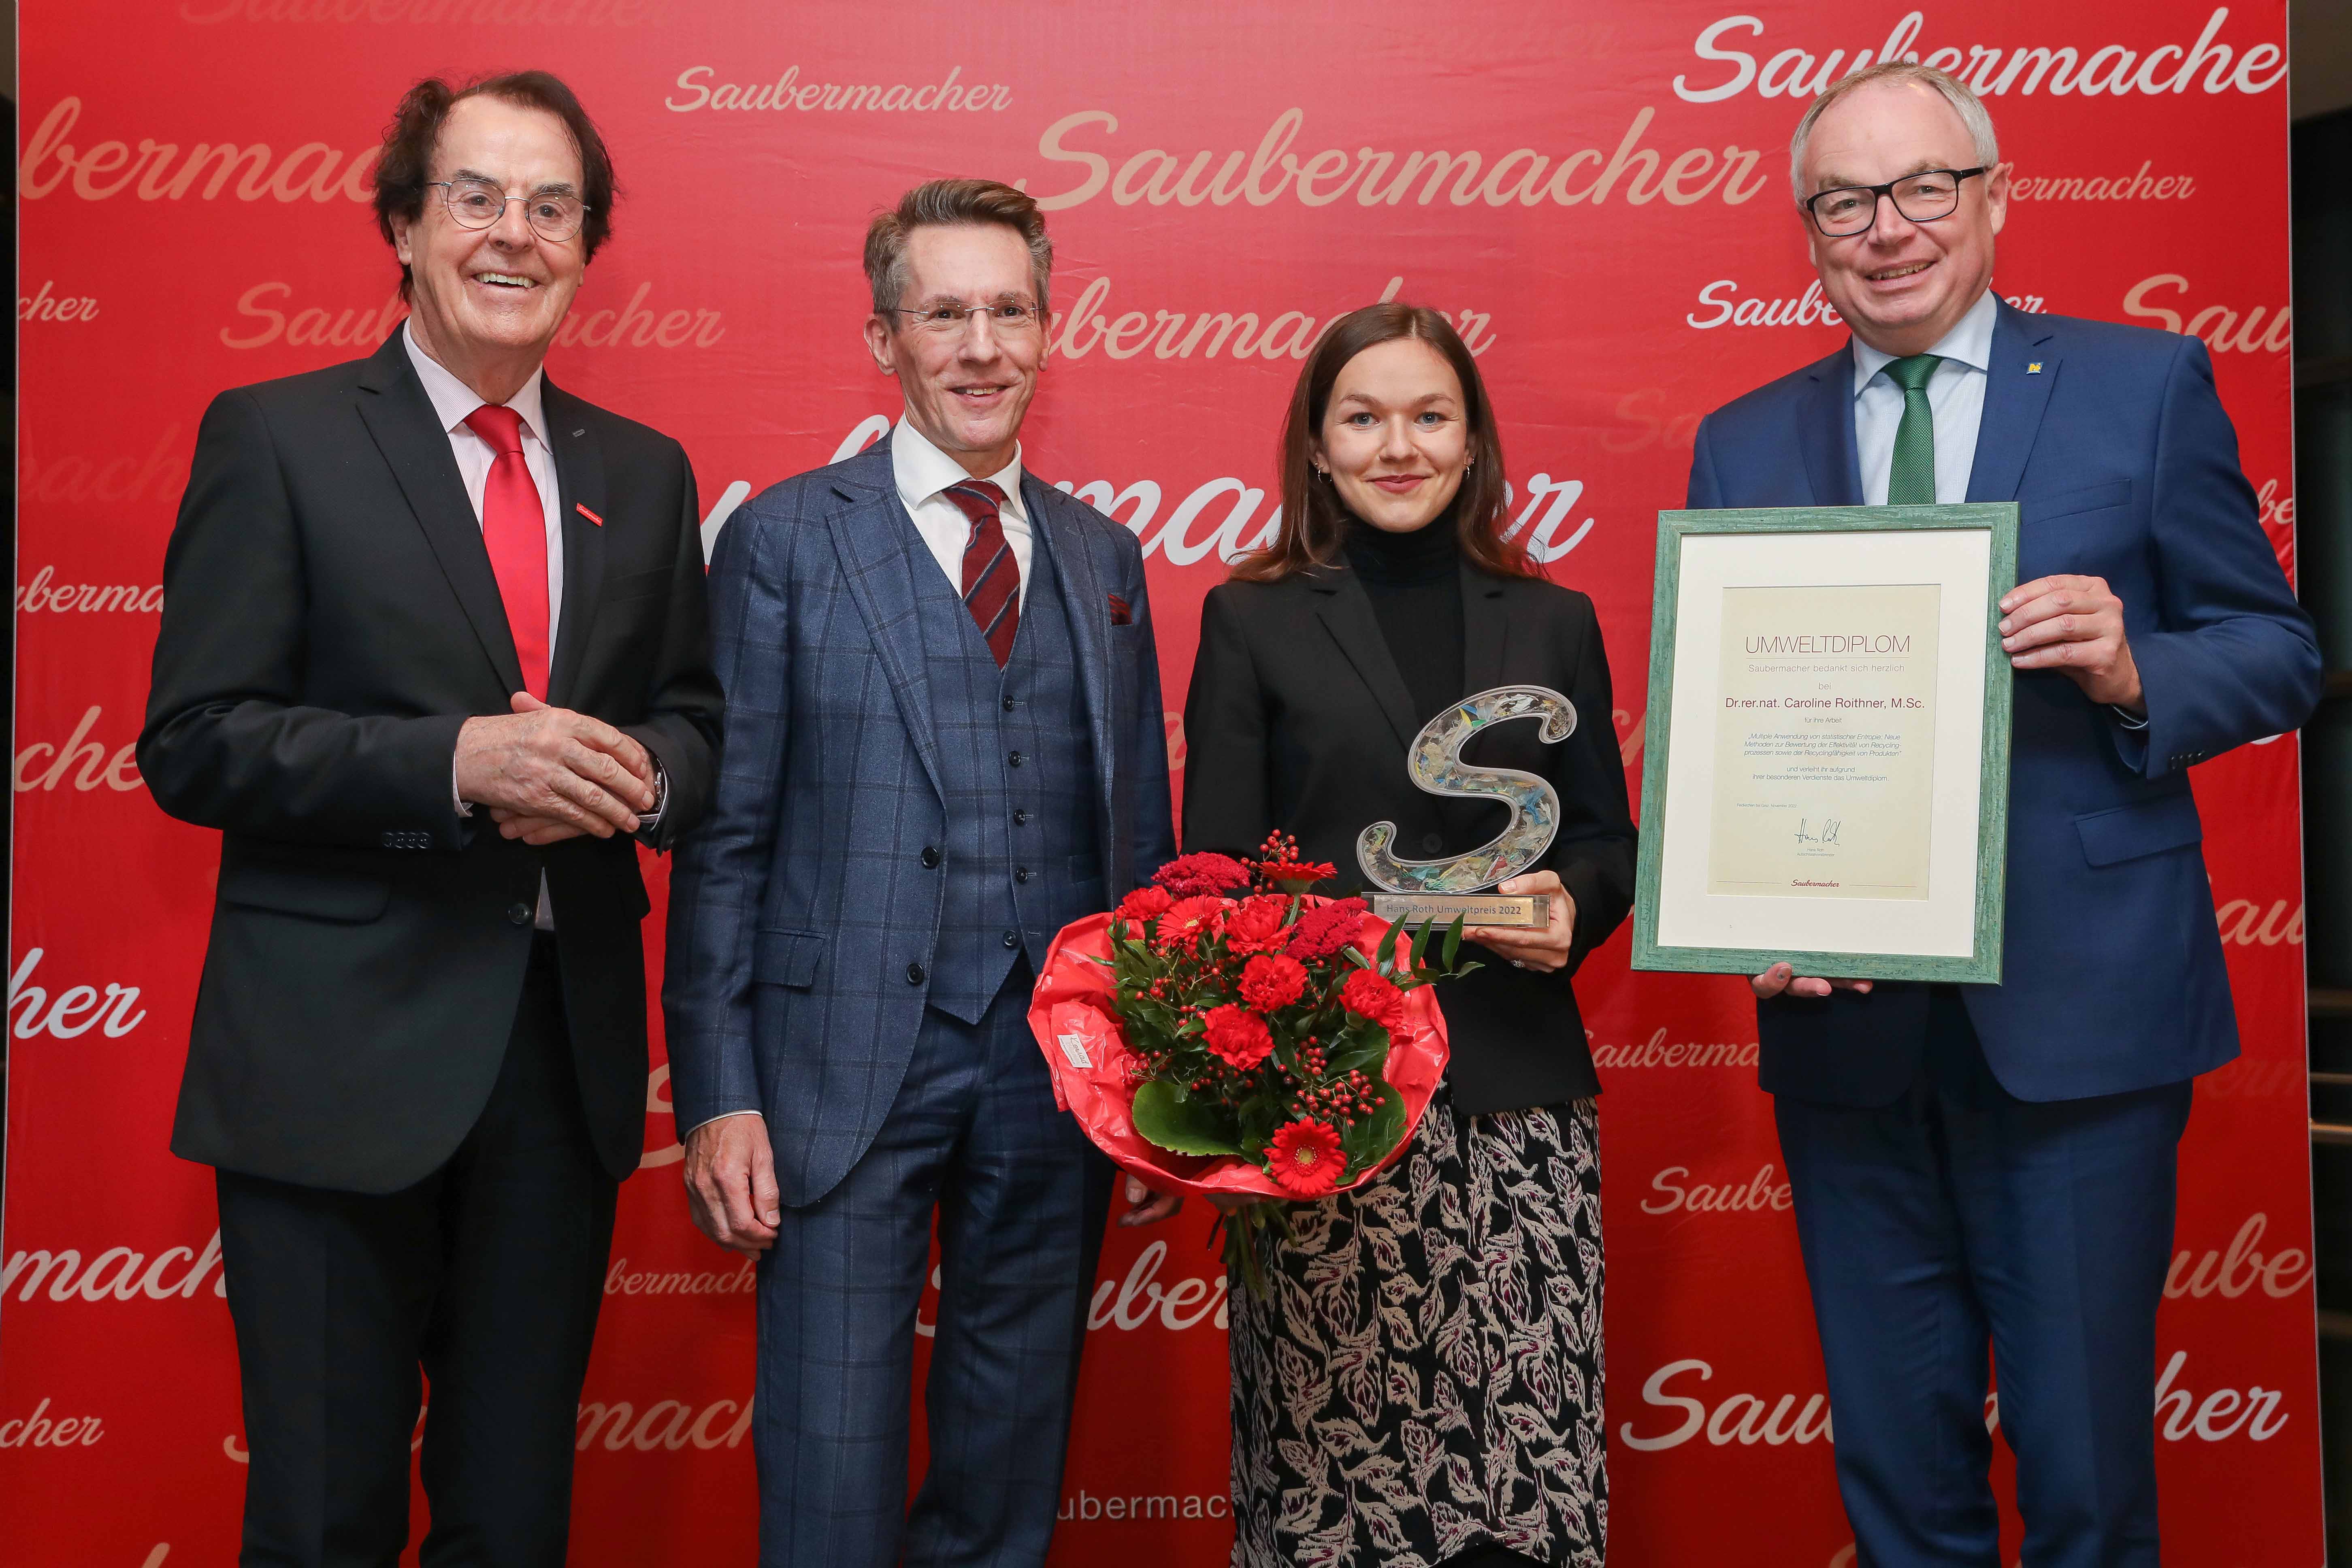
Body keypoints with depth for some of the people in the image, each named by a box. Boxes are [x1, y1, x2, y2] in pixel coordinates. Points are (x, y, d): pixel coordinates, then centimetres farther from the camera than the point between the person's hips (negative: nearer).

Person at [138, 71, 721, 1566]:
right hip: (339, 1056, -4)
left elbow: (693, 719, 15)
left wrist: (637, 776, -9)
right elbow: (194, 742, -7)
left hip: (565, 1053, 4)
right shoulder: (275, 438, -2)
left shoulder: (645, 473, 11)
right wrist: (458, 761, -20)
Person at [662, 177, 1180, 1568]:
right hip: (847, 1068, -3)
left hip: (1058, 1073, 4)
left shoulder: (1105, 556, 11)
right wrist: (719, 1098, -8)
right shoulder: (784, 540, 0)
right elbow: (724, 837, -3)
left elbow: (1141, 835, 12)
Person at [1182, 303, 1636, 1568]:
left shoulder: (1553, 623, 14)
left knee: (1531, 1451, -2)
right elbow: (1215, 873, 3)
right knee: (1334, 1455, -3)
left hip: (1516, 1082, 2)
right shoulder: (1251, 622, 6)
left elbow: (1607, 838, 17)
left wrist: (1571, 903, -5)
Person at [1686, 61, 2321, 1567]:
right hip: (1844, 1015, 2)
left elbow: (2281, 653, 4)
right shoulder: (1742, 447, 9)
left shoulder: (2145, 385, 3)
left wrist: (2134, 669, -17)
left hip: (2079, 1007, -2)